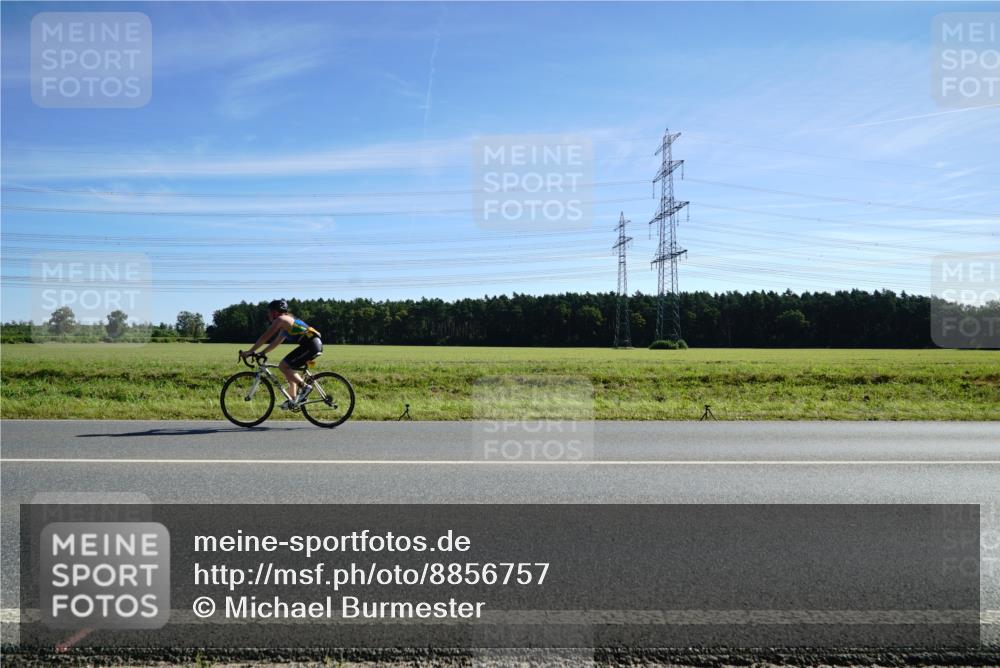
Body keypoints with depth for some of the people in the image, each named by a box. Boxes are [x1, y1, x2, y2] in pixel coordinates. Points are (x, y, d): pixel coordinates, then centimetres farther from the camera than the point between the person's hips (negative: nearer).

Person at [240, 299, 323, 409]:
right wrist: (262, 353, 30)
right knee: (288, 368, 19)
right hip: (316, 344, 10)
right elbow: (276, 342, 32)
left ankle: (305, 387, -7)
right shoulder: (286, 322, 26)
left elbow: (265, 337, -6)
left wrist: (249, 352, 0)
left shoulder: (280, 320, -3)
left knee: (283, 366, -6)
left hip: (311, 345, -10)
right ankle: (293, 400, 21)